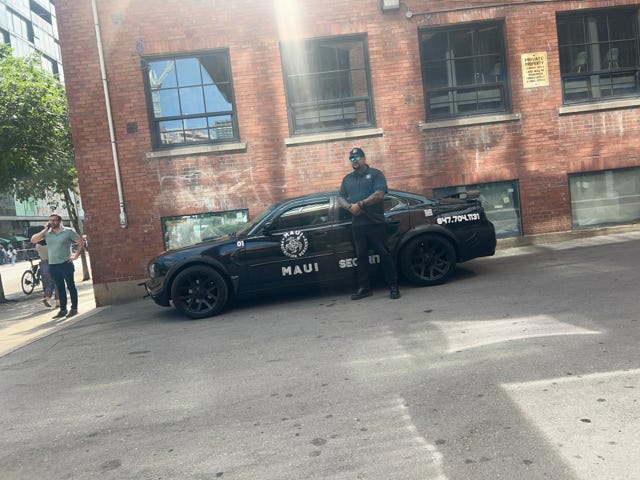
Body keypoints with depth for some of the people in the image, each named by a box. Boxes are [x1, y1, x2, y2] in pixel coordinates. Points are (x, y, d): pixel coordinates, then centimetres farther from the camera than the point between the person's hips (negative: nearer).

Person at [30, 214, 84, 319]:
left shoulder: (68, 231, -1)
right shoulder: (47, 233, 8)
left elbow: (81, 243, 2)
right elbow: (33, 240, -1)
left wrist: (75, 255, -7)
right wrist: (44, 230, -6)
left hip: (65, 263, -4)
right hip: (53, 265, 4)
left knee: (71, 286, 2)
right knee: (59, 288, 10)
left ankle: (74, 308, 8)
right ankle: (63, 310, 16)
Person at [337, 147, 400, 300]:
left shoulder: (375, 174, 2)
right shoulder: (347, 178, 18)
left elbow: (379, 194, -11)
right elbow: (340, 198, 13)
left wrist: (360, 204, -16)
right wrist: (350, 207, -8)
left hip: (375, 222, -5)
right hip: (357, 224, 5)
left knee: (384, 253, -2)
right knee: (361, 255, 8)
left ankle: (393, 286, 4)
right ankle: (364, 287, 16)